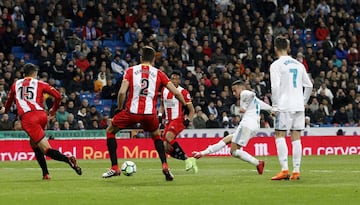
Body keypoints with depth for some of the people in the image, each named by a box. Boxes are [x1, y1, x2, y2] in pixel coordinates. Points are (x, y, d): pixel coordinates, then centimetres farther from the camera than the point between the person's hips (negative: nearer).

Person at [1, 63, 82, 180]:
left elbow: (9, 101, 39)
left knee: (47, 150, -8)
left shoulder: (15, 85, 21)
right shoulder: (39, 84, 16)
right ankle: (45, 173, 18)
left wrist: (5, 111, 61)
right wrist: (53, 111, 25)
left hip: (27, 117, -2)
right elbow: (58, 96, 8)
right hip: (41, 115, 2)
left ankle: (68, 160, -34)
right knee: (34, 143, 27)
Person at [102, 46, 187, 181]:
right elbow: (176, 93, 6)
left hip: (131, 111, -2)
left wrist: (119, 108, 8)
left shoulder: (130, 71, 7)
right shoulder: (158, 74, 10)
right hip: (150, 113, 2)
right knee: (156, 135, 31)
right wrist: (185, 106, 20)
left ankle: (114, 168, 14)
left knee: (110, 131, 21)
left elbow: (122, 92, -6)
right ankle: (165, 166, 11)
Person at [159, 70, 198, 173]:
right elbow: (162, 105, 25)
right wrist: (160, 115, 8)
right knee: (167, 148, -2)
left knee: (169, 137, -33)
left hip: (179, 120, -7)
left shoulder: (183, 92, -6)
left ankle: (187, 159, -27)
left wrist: (188, 120, -16)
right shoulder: (164, 90, 9)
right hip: (168, 121, 7)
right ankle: (189, 160, 10)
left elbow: (192, 110, -1)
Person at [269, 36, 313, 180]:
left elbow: (275, 87, -12)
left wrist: (275, 106, -8)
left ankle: (285, 169, -13)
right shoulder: (298, 64, 13)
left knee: (280, 136, -2)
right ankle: (296, 171, 4)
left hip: (284, 106, -5)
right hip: (299, 106, 5)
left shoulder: (276, 65, -4)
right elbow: (309, 86, 14)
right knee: (296, 137, 6)